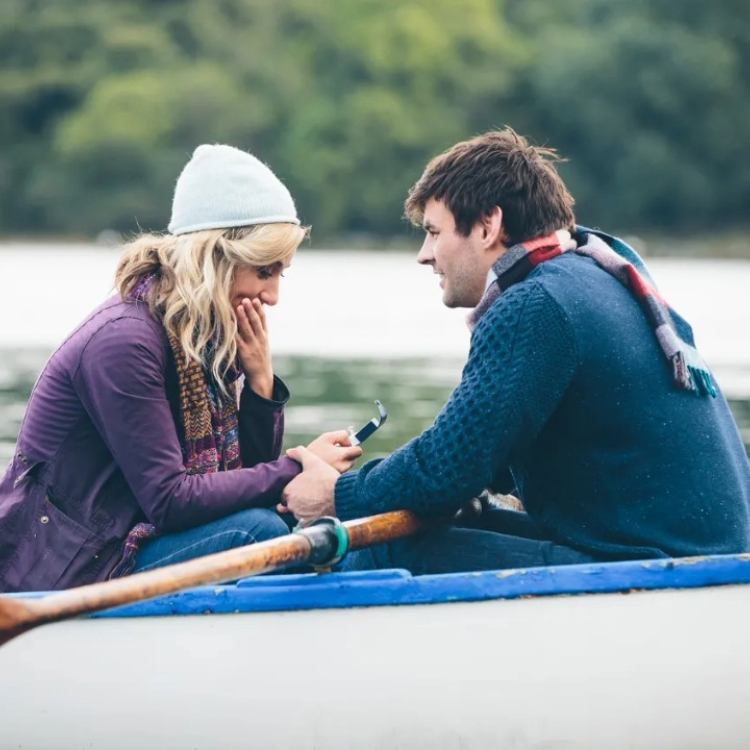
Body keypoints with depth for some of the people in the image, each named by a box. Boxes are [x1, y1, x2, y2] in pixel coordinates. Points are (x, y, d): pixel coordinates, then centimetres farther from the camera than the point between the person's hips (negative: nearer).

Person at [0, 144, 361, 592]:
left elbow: (248, 470, 8)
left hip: (127, 546, 9)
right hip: (61, 577, -9)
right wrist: (296, 471, -19)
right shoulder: (124, 341, -19)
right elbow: (167, 500, -22)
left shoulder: (212, 337, 7)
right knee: (258, 530, -21)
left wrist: (260, 379, -6)